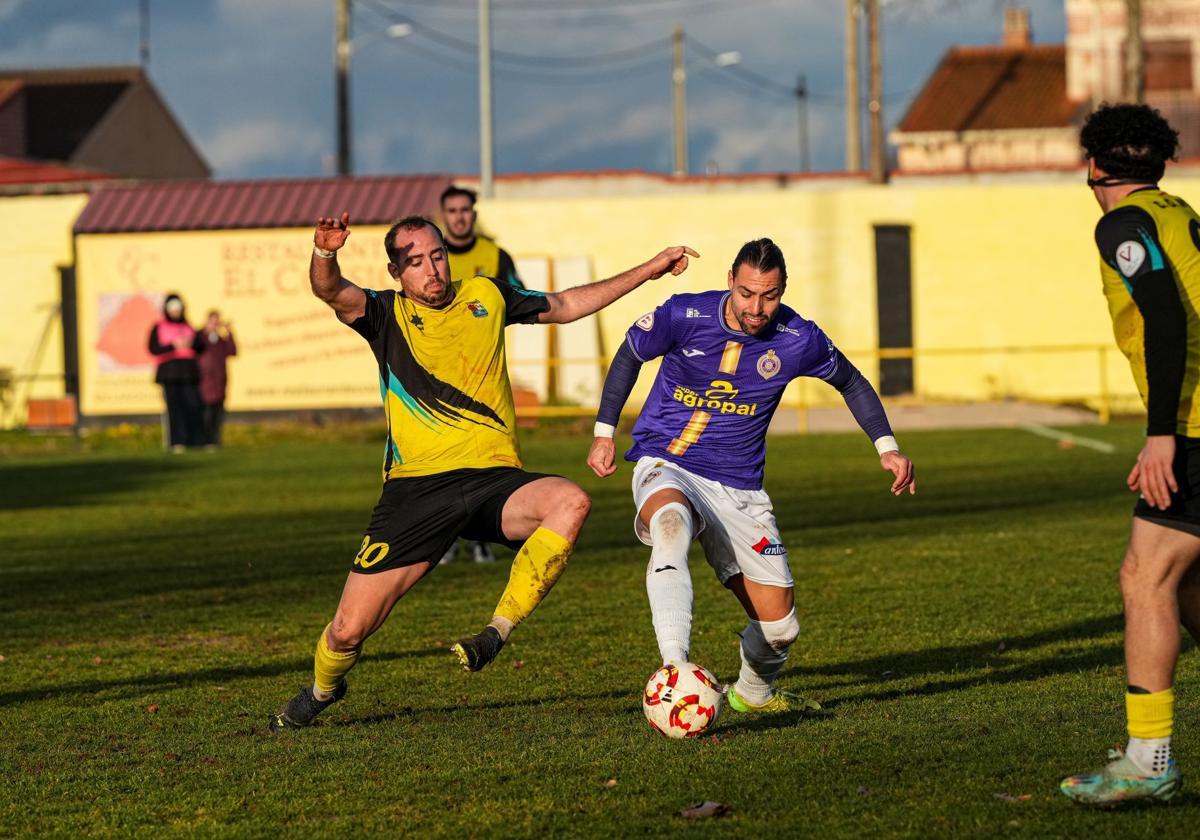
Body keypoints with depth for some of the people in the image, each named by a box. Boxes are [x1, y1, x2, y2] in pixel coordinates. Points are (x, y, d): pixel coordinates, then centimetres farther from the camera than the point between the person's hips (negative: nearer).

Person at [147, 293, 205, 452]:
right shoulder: (158, 328, 8)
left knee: (193, 406, -7)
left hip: (188, 372, 3)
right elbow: (153, 349, -4)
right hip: (169, 372, -3)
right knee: (174, 407, -9)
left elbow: (201, 346, 13)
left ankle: (196, 441, -8)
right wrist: (173, 345, -14)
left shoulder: (188, 327, 19)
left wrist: (191, 342, -8)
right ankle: (177, 443, -11)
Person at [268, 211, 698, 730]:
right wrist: (325, 255, -39)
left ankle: (497, 631, -20)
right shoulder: (386, 315, 5)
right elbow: (333, 293, -16)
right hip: (416, 487, -1)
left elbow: (566, 305, 28)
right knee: (349, 629, -6)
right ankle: (322, 689, 31)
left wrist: (647, 271, 29)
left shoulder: (486, 297, 13)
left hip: (494, 481, 2)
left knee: (571, 503, -32)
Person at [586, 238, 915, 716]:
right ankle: (675, 669, -52)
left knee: (779, 627, 0)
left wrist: (887, 447, 2)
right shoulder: (683, 316, -14)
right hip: (665, 466, -3)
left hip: (739, 488, 3)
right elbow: (629, 356, 6)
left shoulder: (798, 339, -9)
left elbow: (852, 383, 11)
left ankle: (752, 693, 35)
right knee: (672, 521, -41)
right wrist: (604, 433, 4)